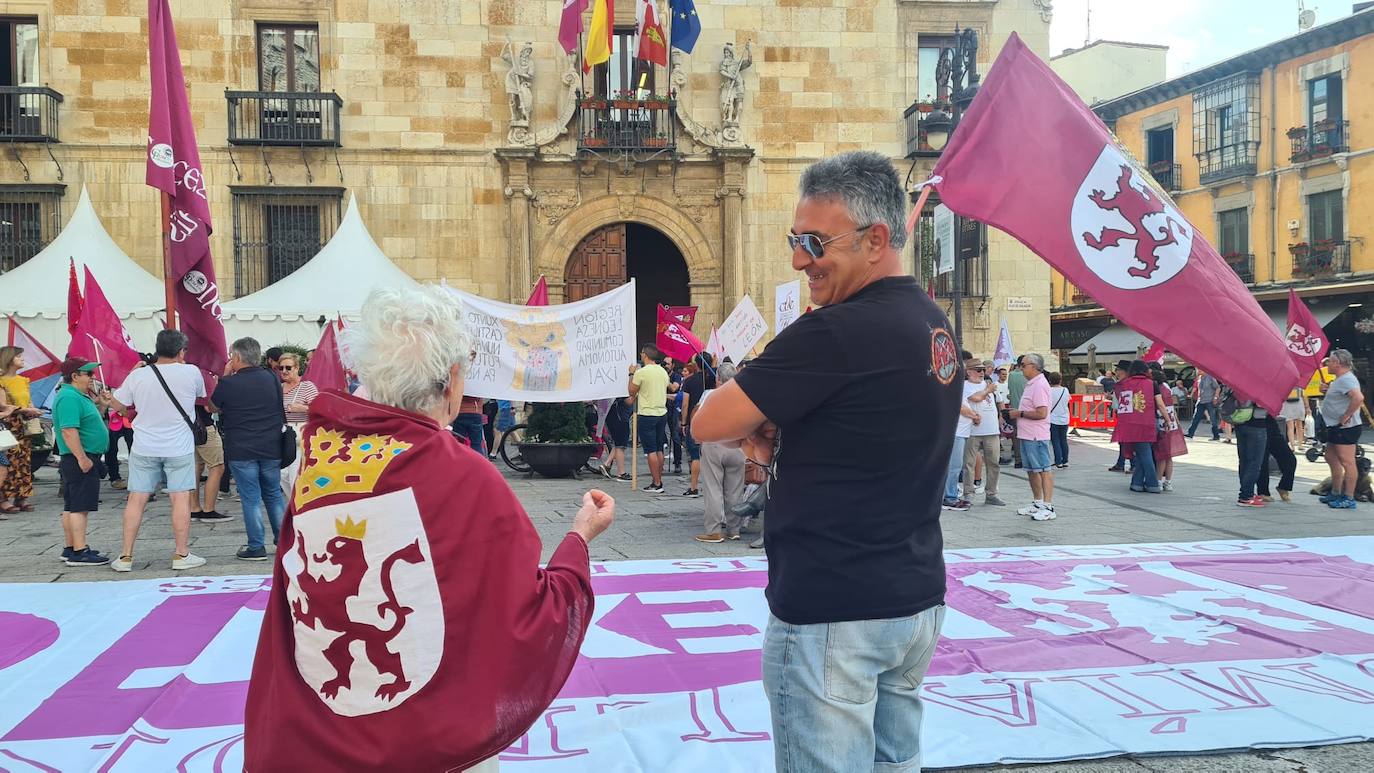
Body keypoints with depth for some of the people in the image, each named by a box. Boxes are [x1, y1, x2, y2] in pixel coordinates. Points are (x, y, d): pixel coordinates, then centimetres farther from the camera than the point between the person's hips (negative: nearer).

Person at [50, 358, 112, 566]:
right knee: (80, 507, -11)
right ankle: (79, 552, -12)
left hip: (84, 459, 11)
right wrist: (82, 457, -27)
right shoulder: (69, 397, -17)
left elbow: (87, 420, 28)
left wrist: (96, 398, 15)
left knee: (71, 507, 14)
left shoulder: (78, 396, 16)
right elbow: (69, 430, -25)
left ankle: (71, 549, 21)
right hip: (81, 459, -11)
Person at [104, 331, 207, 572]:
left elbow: (117, 405, 6)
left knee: (136, 499, 7)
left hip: (144, 448, 2)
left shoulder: (137, 376, -5)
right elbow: (202, 396, 12)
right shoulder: (191, 372, -9)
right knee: (180, 498, 2)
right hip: (179, 448, -2)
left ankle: (126, 557, 11)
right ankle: (181, 555, 6)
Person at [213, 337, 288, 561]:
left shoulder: (228, 384, -9)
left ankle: (256, 547, 3)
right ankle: (284, 540, 19)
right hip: (271, 448, 3)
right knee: (274, 494, 15)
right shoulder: (272, 379, 1)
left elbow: (214, 407, 8)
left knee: (250, 498, 1)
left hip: (241, 450, -3)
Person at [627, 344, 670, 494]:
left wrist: (631, 374, 8)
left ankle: (656, 484, -4)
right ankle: (658, 480, 16)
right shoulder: (663, 372, 7)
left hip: (647, 415, -7)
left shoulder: (641, 372, -13)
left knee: (651, 450, -4)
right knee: (659, 449, 12)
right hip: (662, 413, 7)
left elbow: (632, 392, -3)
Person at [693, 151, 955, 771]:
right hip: (917, 598, 9)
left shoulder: (837, 331, -21)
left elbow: (707, 424, -18)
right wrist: (776, 429, 0)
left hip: (830, 610, -9)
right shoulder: (934, 325, 8)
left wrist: (757, 432, 2)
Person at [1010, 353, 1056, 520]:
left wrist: (1020, 413, -14)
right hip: (1027, 436, 11)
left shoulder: (1039, 384, -16)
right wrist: (1016, 412, 12)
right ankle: (1037, 503, 26)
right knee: (1031, 470, 16)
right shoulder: (1031, 384, 16)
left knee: (1044, 470, -7)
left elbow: (1041, 413, -23)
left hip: (1036, 437, -11)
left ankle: (1048, 507, -6)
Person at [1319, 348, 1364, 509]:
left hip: (1345, 428, -12)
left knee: (1347, 462, -8)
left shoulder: (1347, 379, -18)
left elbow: (1359, 398, -33)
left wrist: (1346, 416, -25)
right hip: (1336, 427, 12)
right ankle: (1336, 493, 27)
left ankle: (1349, 499, -5)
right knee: (1331, 458, 18)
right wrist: (1329, 389, 13)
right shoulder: (1341, 379, 16)